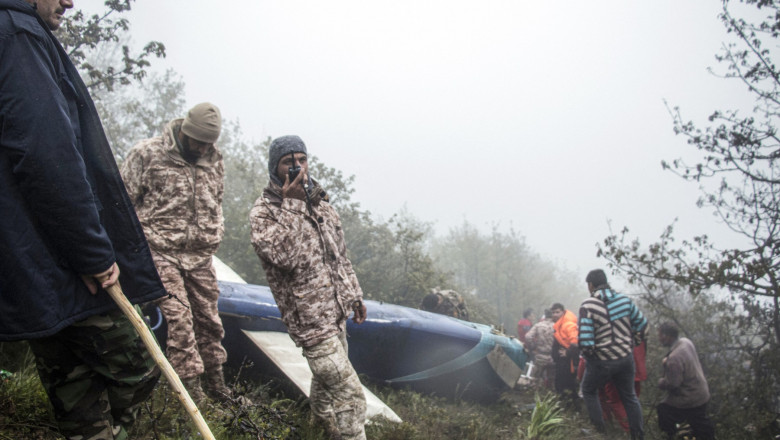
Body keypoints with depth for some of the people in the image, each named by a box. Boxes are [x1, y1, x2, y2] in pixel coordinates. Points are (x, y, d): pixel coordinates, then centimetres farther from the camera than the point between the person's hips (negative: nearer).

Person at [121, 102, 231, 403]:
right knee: (178, 317, -12)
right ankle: (191, 385, -4)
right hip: (161, 252, -4)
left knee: (208, 318, 8)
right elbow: (124, 200, -3)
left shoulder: (213, 159, 10)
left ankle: (215, 381, 23)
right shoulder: (147, 153, -6)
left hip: (201, 255, 5)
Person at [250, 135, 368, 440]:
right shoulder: (263, 212, -12)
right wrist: (292, 204, -28)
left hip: (336, 312, 8)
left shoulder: (319, 201, 9)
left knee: (325, 380, 24)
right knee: (349, 393, -11)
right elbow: (286, 256, -29)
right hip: (309, 319, -7)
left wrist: (354, 295, 20)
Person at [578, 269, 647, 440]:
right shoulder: (624, 300, -4)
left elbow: (585, 340, -22)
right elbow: (642, 324, 5)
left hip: (601, 361, -4)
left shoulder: (588, 306, -18)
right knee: (629, 396, 21)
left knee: (589, 391, 20)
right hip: (626, 358, 4)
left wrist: (586, 354, -3)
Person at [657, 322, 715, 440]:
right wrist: (666, 360, -2)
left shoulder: (674, 359, -33)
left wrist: (660, 382, -6)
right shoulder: (686, 342, -6)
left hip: (689, 399, -9)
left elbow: (671, 384, -27)